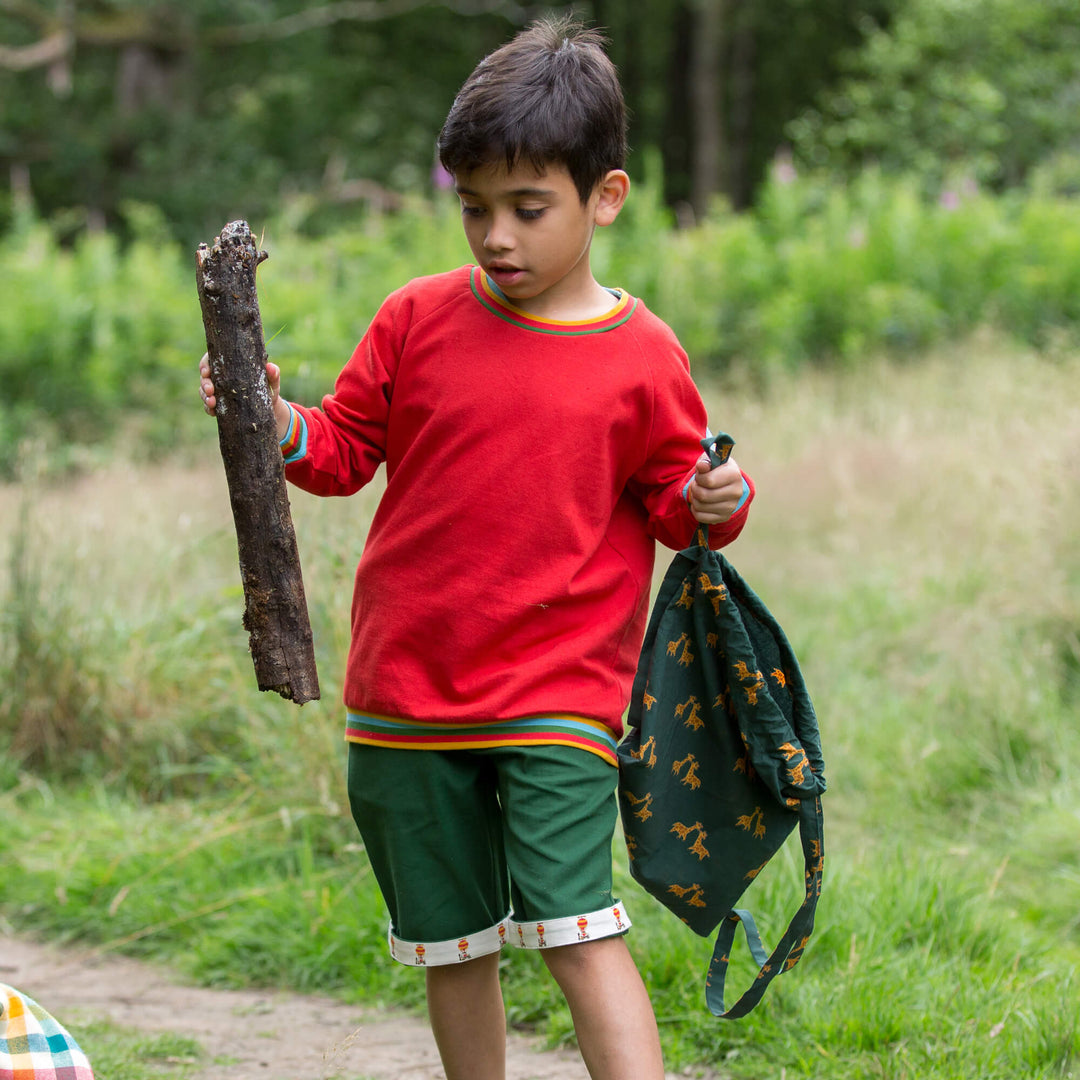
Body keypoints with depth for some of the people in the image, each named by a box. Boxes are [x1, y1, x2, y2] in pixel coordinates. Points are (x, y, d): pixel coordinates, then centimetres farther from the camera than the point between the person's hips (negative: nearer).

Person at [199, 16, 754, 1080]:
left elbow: (672, 502, 5)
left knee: (573, 928, -15)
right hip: (407, 691, 3)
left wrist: (710, 503, -17)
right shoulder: (418, 321, 2)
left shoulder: (642, 361, -3)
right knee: (451, 944, 12)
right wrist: (279, 423, -10)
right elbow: (344, 450, 9)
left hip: (559, 692, -3)